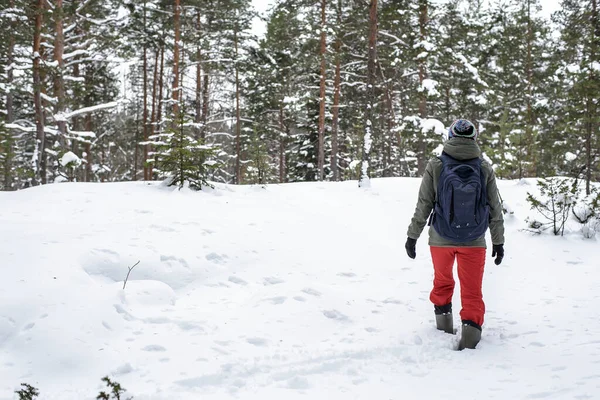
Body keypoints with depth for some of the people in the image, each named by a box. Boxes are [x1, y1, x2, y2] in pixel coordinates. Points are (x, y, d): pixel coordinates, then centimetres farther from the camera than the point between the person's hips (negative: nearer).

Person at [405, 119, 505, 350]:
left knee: (442, 280, 22)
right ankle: (471, 328, -6)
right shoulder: (485, 170, -4)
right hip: (474, 241, 0)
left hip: (441, 238, 0)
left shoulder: (435, 167, -10)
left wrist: (412, 236, 3)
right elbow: (495, 209, 2)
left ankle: (443, 323, 31)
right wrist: (498, 242, 12)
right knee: (472, 290, 7)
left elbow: (423, 205, -6)